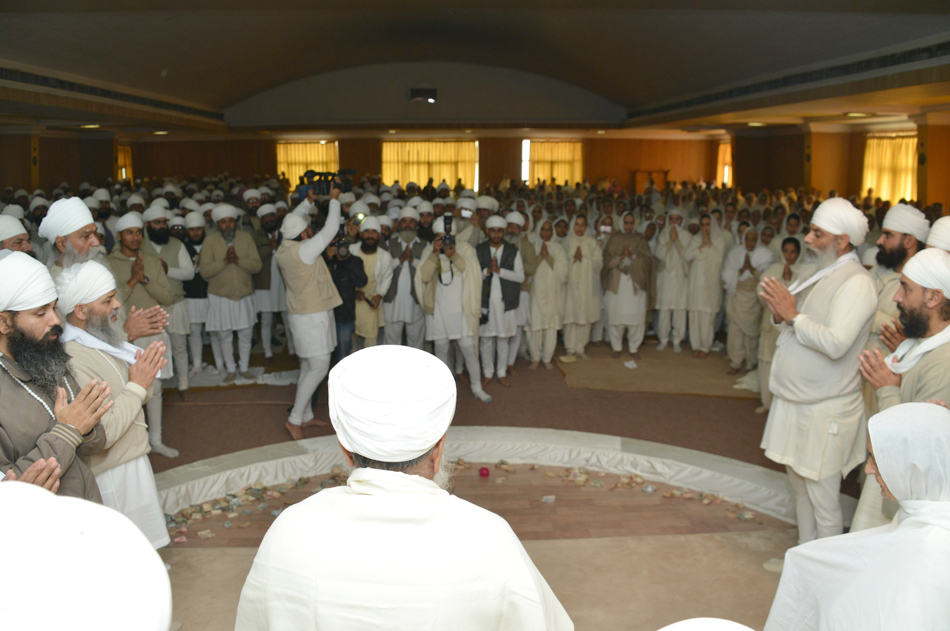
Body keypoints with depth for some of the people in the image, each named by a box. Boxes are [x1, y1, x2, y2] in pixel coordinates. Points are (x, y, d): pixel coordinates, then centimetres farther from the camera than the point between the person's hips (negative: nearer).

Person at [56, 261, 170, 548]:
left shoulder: (101, 341, 5)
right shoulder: (73, 360, -26)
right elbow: (101, 434, -31)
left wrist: (147, 372, -6)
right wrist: (137, 386, -23)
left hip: (131, 459, 9)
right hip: (113, 476, -9)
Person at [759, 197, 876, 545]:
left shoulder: (856, 283, -18)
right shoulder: (817, 274, 11)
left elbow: (836, 343, -29)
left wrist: (793, 315, -22)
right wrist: (780, 314, -3)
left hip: (825, 409, -9)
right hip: (795, 400, 9)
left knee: (822, 498, 3)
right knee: (800, 486, 20)